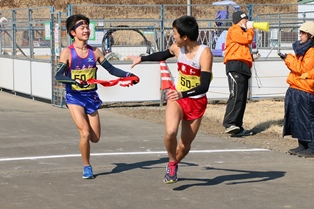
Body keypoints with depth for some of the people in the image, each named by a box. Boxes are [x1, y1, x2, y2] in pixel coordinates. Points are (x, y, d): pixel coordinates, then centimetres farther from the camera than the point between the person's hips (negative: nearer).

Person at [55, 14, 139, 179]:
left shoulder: (95, 52, 0)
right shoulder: (67, 52, -10)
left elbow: (111, 69, 5)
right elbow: (58, 75, -19)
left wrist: (127, 75, -11)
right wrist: (75, 81, -36)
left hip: (91, 97, 4)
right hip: (74, 97, -4)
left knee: (95, 138, 5)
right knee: (85, 133, -17)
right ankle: (87, 167, 3)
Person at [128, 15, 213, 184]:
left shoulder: (204, 53, -24)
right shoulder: (177, 48, -7)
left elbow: (204, 86, -31)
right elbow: (163, 55, 19)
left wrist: (183, 94, -45)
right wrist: (141, 59, 30)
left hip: (196, 102, -3)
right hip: (177, 96, 3)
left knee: (185, 145, 9)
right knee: (170, 132, -25)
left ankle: (173, 165, 41)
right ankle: (172, 164, 1)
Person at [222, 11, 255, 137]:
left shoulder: (241, 32, 31)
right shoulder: (234, 30, 1)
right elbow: (247, 39, -12)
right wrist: (250, 28, 5)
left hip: (243, 67, 10)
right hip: (235, 66, -10)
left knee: (242, 98, 5)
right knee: (236, 96, -21)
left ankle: (238, 128, 4)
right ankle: (229, 124, -27)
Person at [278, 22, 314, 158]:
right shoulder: (302, 48, 17)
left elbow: (302, 68, -17)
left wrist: (288, 58, -12)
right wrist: (288, 59, 8)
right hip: (295, 89, 10)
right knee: (297, 118, 12)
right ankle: (302, 146, 18)